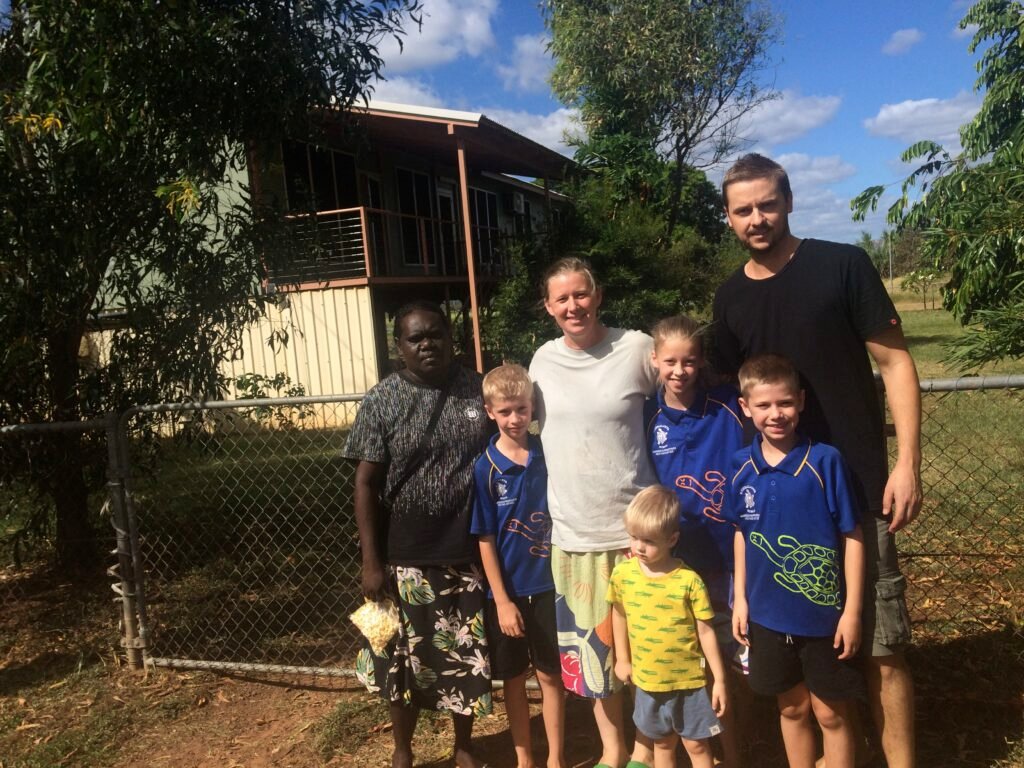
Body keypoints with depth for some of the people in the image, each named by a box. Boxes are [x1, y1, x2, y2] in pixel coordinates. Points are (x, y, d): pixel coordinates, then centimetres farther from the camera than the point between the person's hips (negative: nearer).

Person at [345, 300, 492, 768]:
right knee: (404, 658, 12)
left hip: (469, 552, 2)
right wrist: (371, 561, -8)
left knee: (468, 655, 14)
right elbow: (366, 484, -5)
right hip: (406, 556, -1)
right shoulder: (382, 401, -6)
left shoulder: (479, 390, -1)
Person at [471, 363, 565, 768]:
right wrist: (502, 600, -10)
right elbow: (485, 540, -10)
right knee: (514, 678, 14)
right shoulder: (484, 468, -12)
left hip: (548, 585, 1)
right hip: (508, 590, -1)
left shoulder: (548, 455, -6)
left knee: (550, 674, 13)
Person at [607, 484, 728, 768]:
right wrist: (622, 659, 11)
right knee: (662, 743, 21)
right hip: (648, 681, 3)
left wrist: (720, 679, -8)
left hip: (688, 681, -3)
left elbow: (706, 631, -11)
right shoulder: (622, 573, -9)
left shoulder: (688, 580, -18)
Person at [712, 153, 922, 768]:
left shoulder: (842, 266, -5)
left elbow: (895, 362, -5)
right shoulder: (731, 300, 7)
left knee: (882, 646, 1)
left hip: (856, 487, -4)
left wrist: (908, 463, -12)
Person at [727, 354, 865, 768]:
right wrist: (740, 598, 7)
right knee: (792, 708, 20)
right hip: (768, 614, 3)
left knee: (830, 713, 13)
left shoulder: (824, 461, -16)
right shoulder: (742, 467, -4)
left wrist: (852, 610, -10)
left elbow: (852, 536, -10)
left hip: (824, 614, -3)